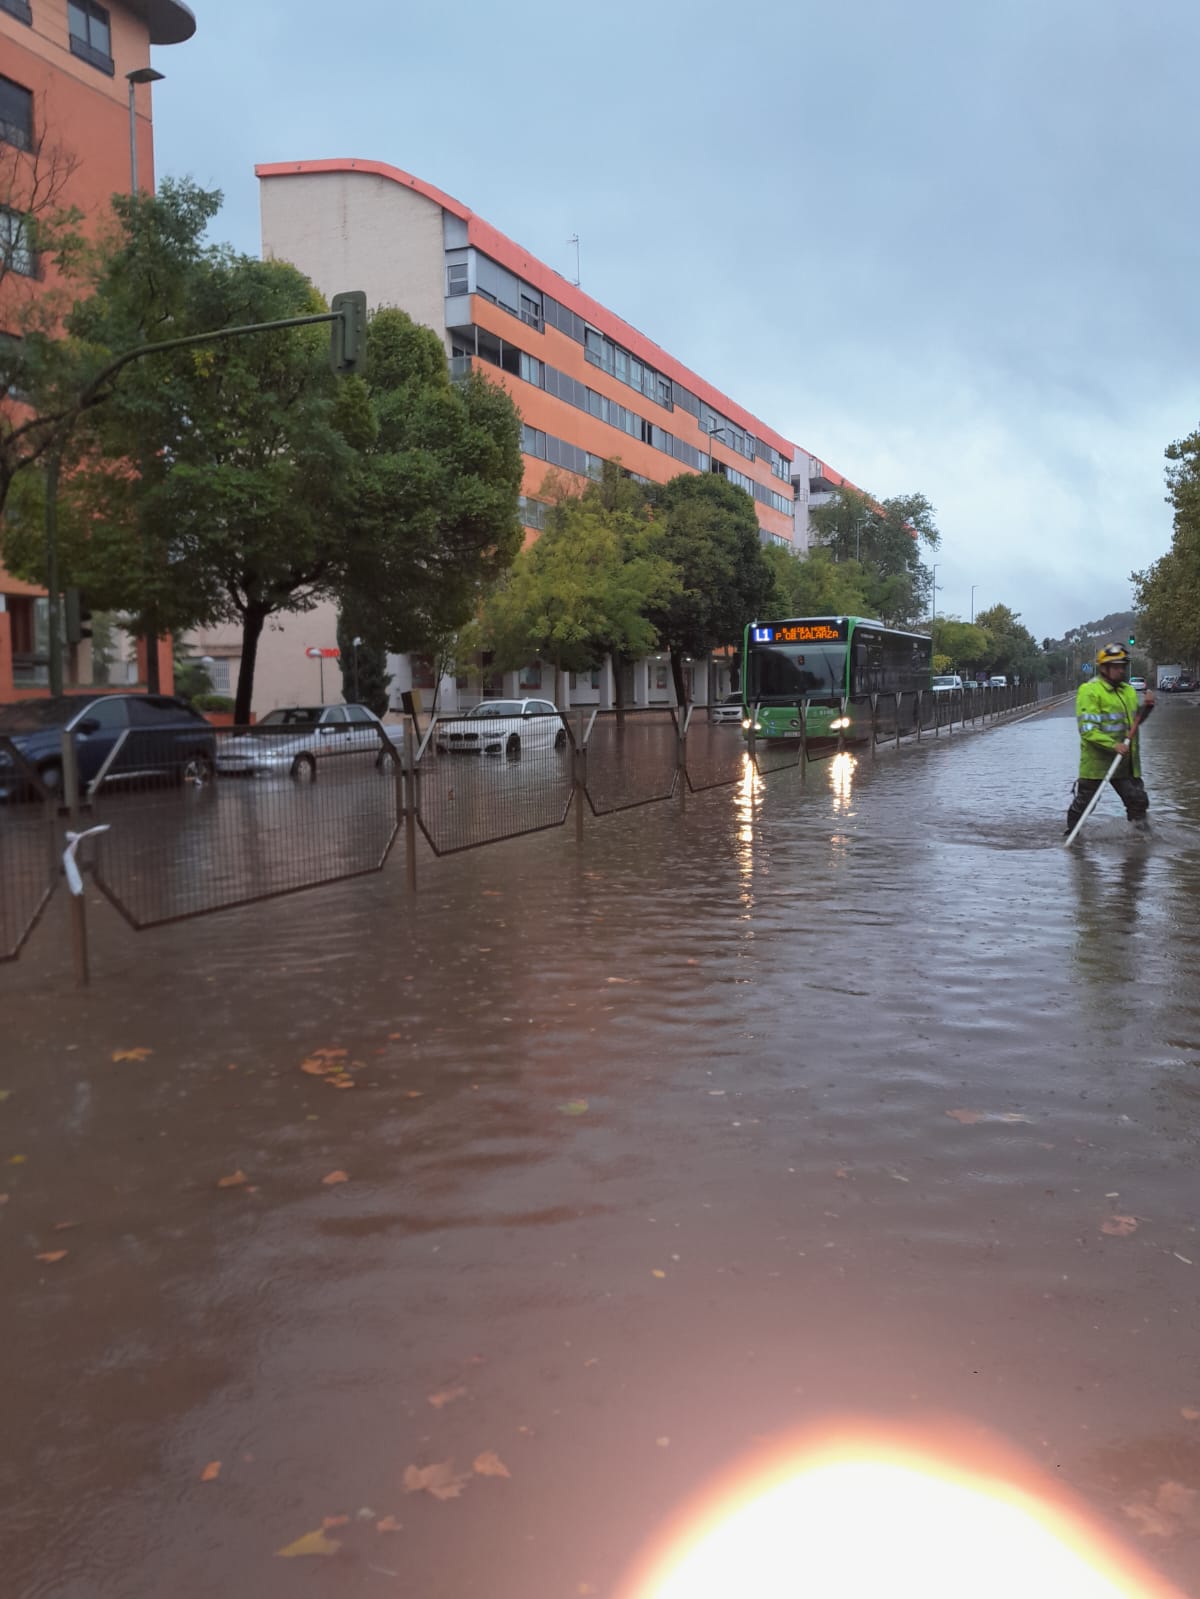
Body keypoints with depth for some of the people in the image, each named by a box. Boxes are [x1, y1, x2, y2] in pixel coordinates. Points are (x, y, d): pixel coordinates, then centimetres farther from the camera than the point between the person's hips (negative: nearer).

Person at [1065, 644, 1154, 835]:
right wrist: (1113, 745, -28)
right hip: (1096, 760, -6)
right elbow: (1087, 729, -19)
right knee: (1084, 801, 7)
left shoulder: (1129, 691, 12)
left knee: (1138, 801, 3)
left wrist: (1146, 707, 3)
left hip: (1126, 761, 6)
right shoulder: (1089, 690, -11)